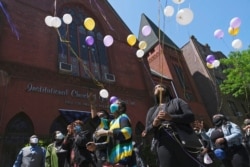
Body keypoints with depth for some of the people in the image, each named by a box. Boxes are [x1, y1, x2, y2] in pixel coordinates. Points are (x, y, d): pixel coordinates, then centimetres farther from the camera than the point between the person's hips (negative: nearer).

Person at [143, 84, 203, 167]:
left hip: (183, 141, -1)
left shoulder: (177, 101, 15)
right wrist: (154, 124, -10)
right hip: (163, 145, 2)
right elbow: (147, 131, 14)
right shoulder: (151, 110, 20)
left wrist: (171, 117, -14)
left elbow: (191, 116, 0)